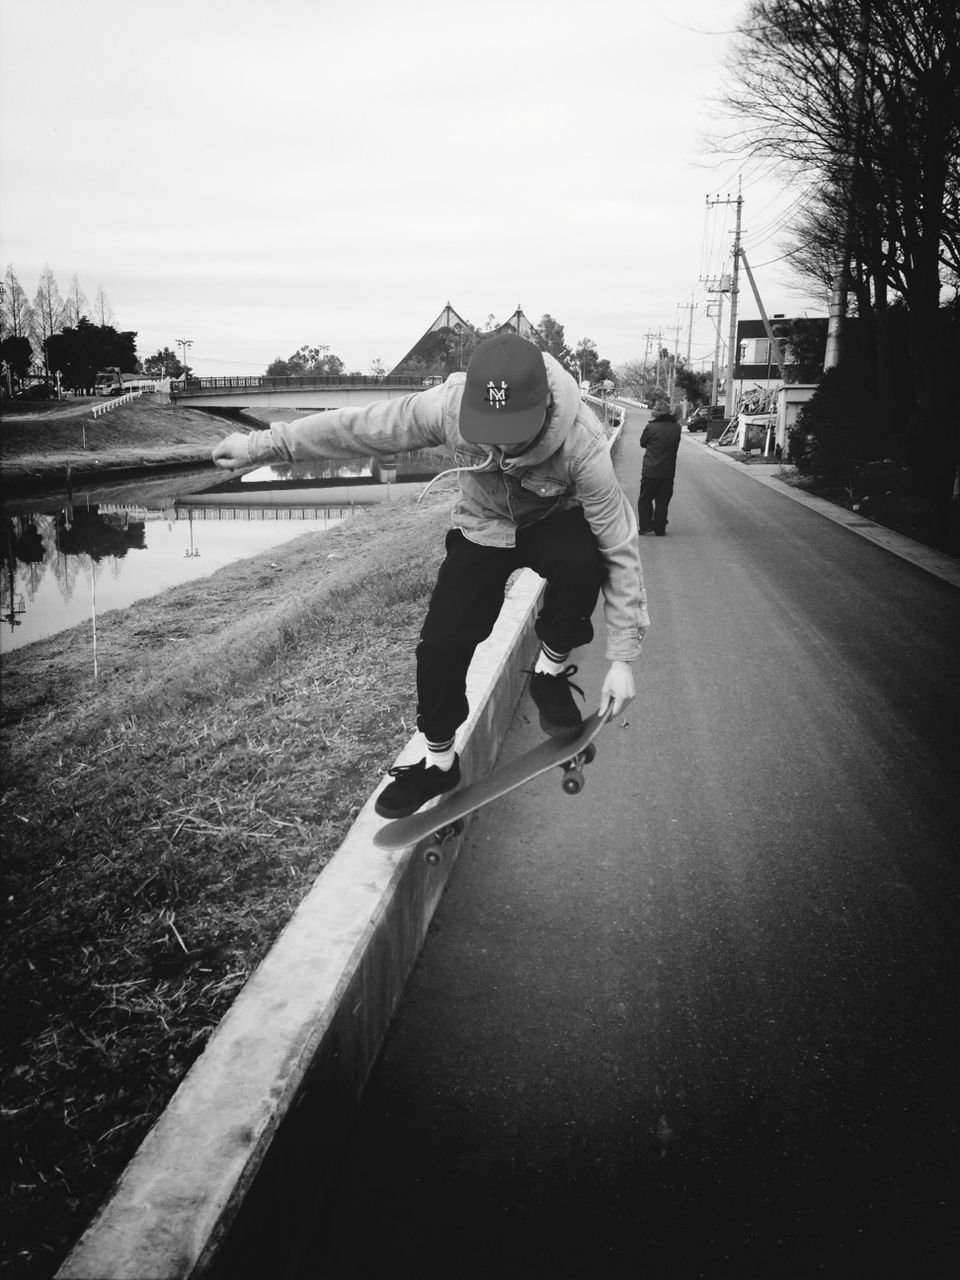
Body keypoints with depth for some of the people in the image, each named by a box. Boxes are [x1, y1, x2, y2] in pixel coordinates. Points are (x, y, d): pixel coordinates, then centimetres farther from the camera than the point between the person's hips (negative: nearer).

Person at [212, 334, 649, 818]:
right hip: (483, 528, 2)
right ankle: (439, 760, 17)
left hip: (557, 522, -2)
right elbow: (359, 427, -19)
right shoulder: (447, 406, -33)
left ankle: (551, 669, -8)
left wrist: (622, 657, -29)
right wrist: (264, 444, -14)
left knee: (580, 561, -37)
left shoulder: (582, 445, -38)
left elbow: (619, 548, -30)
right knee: (441, 645, -10)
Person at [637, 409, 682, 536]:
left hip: (650, 471, -3)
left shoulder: (651, 427, -11)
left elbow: (642, 443, 4)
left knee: (644, 499, 11)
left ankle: (646, 525, 4)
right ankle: (660, 529, 13)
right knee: (662, 502, 10)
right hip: (668, 472, 3)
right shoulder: (676, 428, -1)